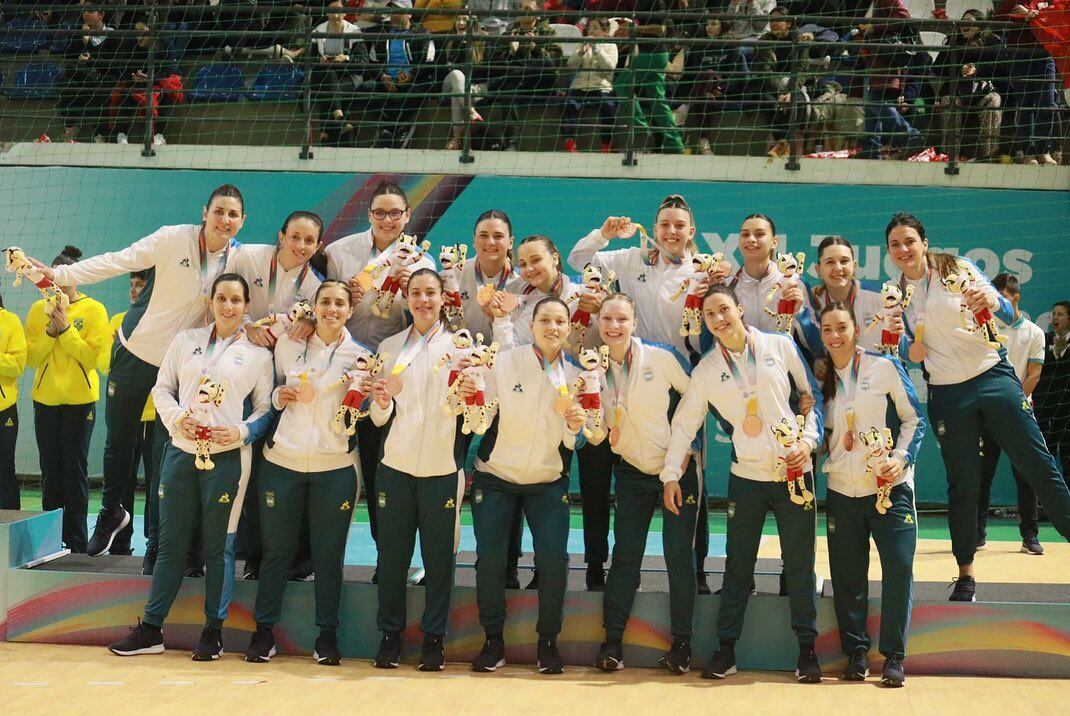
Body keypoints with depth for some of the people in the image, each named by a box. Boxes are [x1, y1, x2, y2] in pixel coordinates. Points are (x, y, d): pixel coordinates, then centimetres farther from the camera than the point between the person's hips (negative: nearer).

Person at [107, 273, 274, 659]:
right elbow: (162, 388, 11)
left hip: (227, 458, -2)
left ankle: (213, 631, 13)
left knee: (219, 546, 3)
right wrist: (176, 417, -7)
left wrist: (241, 432, -14)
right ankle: (150, 629, 14)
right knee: (171, 543, 7)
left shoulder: (257, 353, 3)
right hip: (181, 453, 2)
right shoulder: (186, 340, 10)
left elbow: (265, 409, 3)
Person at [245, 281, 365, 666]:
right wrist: (278, 396, -2)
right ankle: (264, 630, 18)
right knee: (276, 551, 7)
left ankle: (327, 634, 15)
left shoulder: (360, 356, 1)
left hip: (335, 467, -1)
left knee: (329, 556, 4)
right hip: (282, 461, 1)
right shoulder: (287, 345, 7)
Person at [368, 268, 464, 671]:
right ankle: (390, 634, 14)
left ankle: (434, 638, 10)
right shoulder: (390, 347, 11)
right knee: (392, 554, 3)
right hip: (396, 464, 2)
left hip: (441, 467, -2)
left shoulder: (459, 345, 5)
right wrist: (382, 402, -11)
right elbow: (379, 418, 10)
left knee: (439, 555, 1)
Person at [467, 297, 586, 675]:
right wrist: (469, 398, -30)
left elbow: (571, 445, 1)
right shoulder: (504, 363, -9)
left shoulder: (574, 375, -2)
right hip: (496, 477, -1)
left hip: (548, 481, 1)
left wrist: (574, 427, -21)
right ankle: (493, 640, 9)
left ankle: (548, 640, 5)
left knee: (554, 557, -12)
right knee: (489, 556, -8)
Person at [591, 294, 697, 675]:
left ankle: (681, 644, 8)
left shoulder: (661, 357, -12)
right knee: (625, 555, -1)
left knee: (679, 555, -4)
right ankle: (612, 642, 6)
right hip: (632, 471, 3)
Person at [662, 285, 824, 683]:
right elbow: (684, 422, 6)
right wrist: (670, 474, 3)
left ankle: (807, 649, 16)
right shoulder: (706, 370, 2)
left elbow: (812, 395, 4)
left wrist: (808, 440, -8)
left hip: (795, 472, -1)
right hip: (746, 476, 1)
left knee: (800, 563, 5)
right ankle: (726, 649, 16)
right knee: (738, 564, 7)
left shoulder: (780, 346, -1)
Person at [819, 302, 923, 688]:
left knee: (898, 569, -7)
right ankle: (856, 652, 16)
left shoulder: (884, 366, -1)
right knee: (847, 575, 4)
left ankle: (893, 656, 3)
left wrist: (902, 458, -13)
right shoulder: (822, 378, 10)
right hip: (842, 489, 3)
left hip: (890, 486, -3)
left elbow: (914, 418, 0)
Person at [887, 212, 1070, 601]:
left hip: (993, 377, -2)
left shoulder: (958, 269, -1)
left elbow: (1009, 315, -8)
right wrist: (909, 349, -11)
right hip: (946, 395, 2)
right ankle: (965, 575, 15)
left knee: (1039, 466, -4)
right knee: (962, 484, 6)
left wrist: (992, 300, -30)